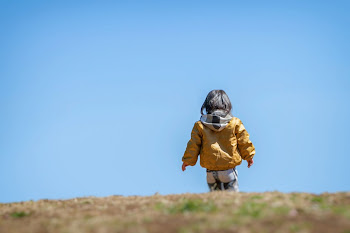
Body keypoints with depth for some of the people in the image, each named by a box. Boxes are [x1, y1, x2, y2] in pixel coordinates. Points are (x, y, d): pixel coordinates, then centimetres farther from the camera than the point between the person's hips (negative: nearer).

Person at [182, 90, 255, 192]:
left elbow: (193, 145, 3)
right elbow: (244, 141, 6)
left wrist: (187, 160, 18)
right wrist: (249, 156, 23)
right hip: (229, 171, -1)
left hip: (211, 172, 1)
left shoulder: (200, 125, -2)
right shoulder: (235, 123, -2)